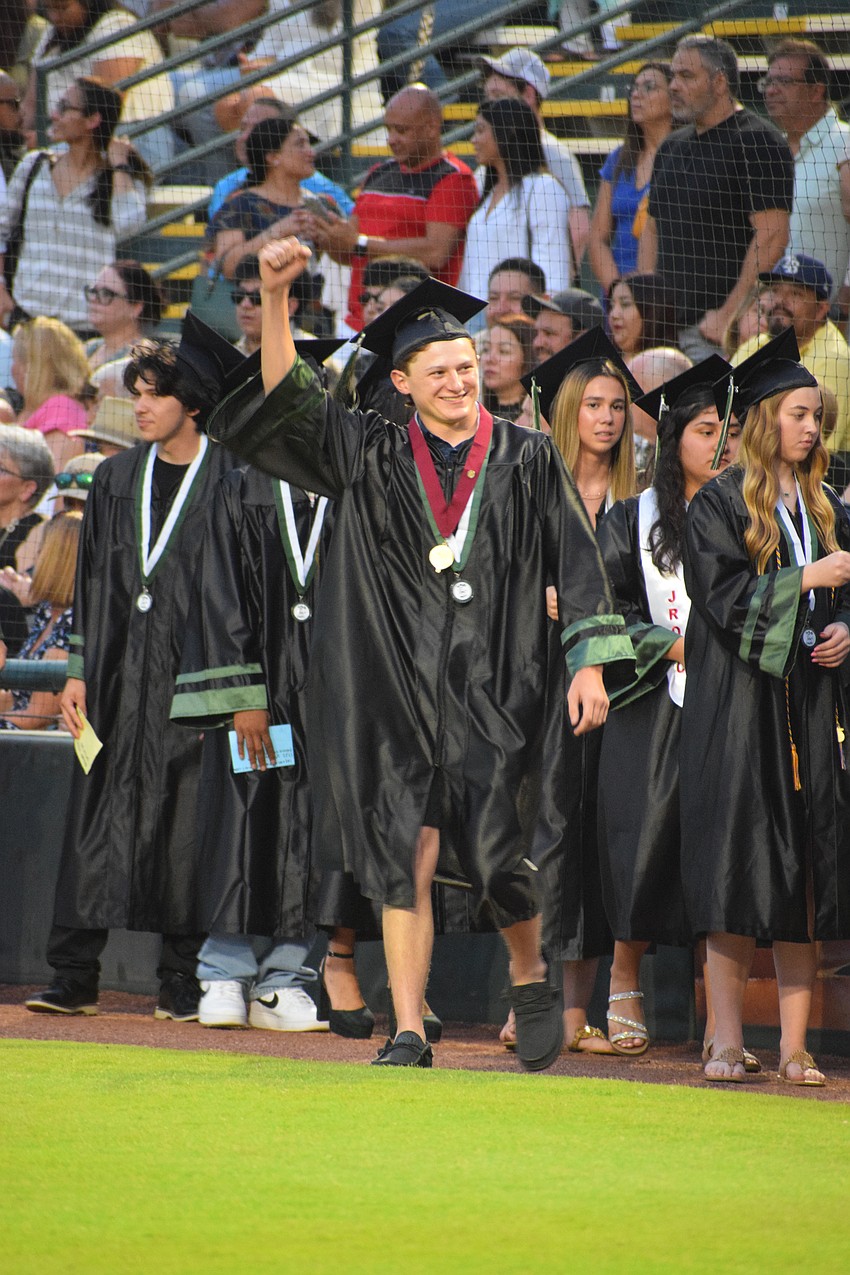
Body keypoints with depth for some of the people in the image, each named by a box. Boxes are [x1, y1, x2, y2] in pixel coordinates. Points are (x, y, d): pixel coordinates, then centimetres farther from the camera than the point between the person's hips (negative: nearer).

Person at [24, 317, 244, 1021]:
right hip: (118, 673, 4)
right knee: (98, 819, 1)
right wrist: (80, 670, 7)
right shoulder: (117, 478, 12)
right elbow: (93, 580, 15)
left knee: (186, 825, -2)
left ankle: (184, 980, 5)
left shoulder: (229, 480, -2)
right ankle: (75, 976, 3)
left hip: (192, 670, -4)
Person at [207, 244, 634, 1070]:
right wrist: (275, 297, -12)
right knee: (407, 859, -3)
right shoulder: (376, 459, 7)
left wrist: (589, 665, -3)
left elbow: (576, 563, 5)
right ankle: (408, 1038, 0)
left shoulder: (527, 460, 5)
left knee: (496, 853, -5)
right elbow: (290, 403, -1)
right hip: (403, 686, 1)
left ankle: (530, 980, 25)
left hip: (496, 687, -1)